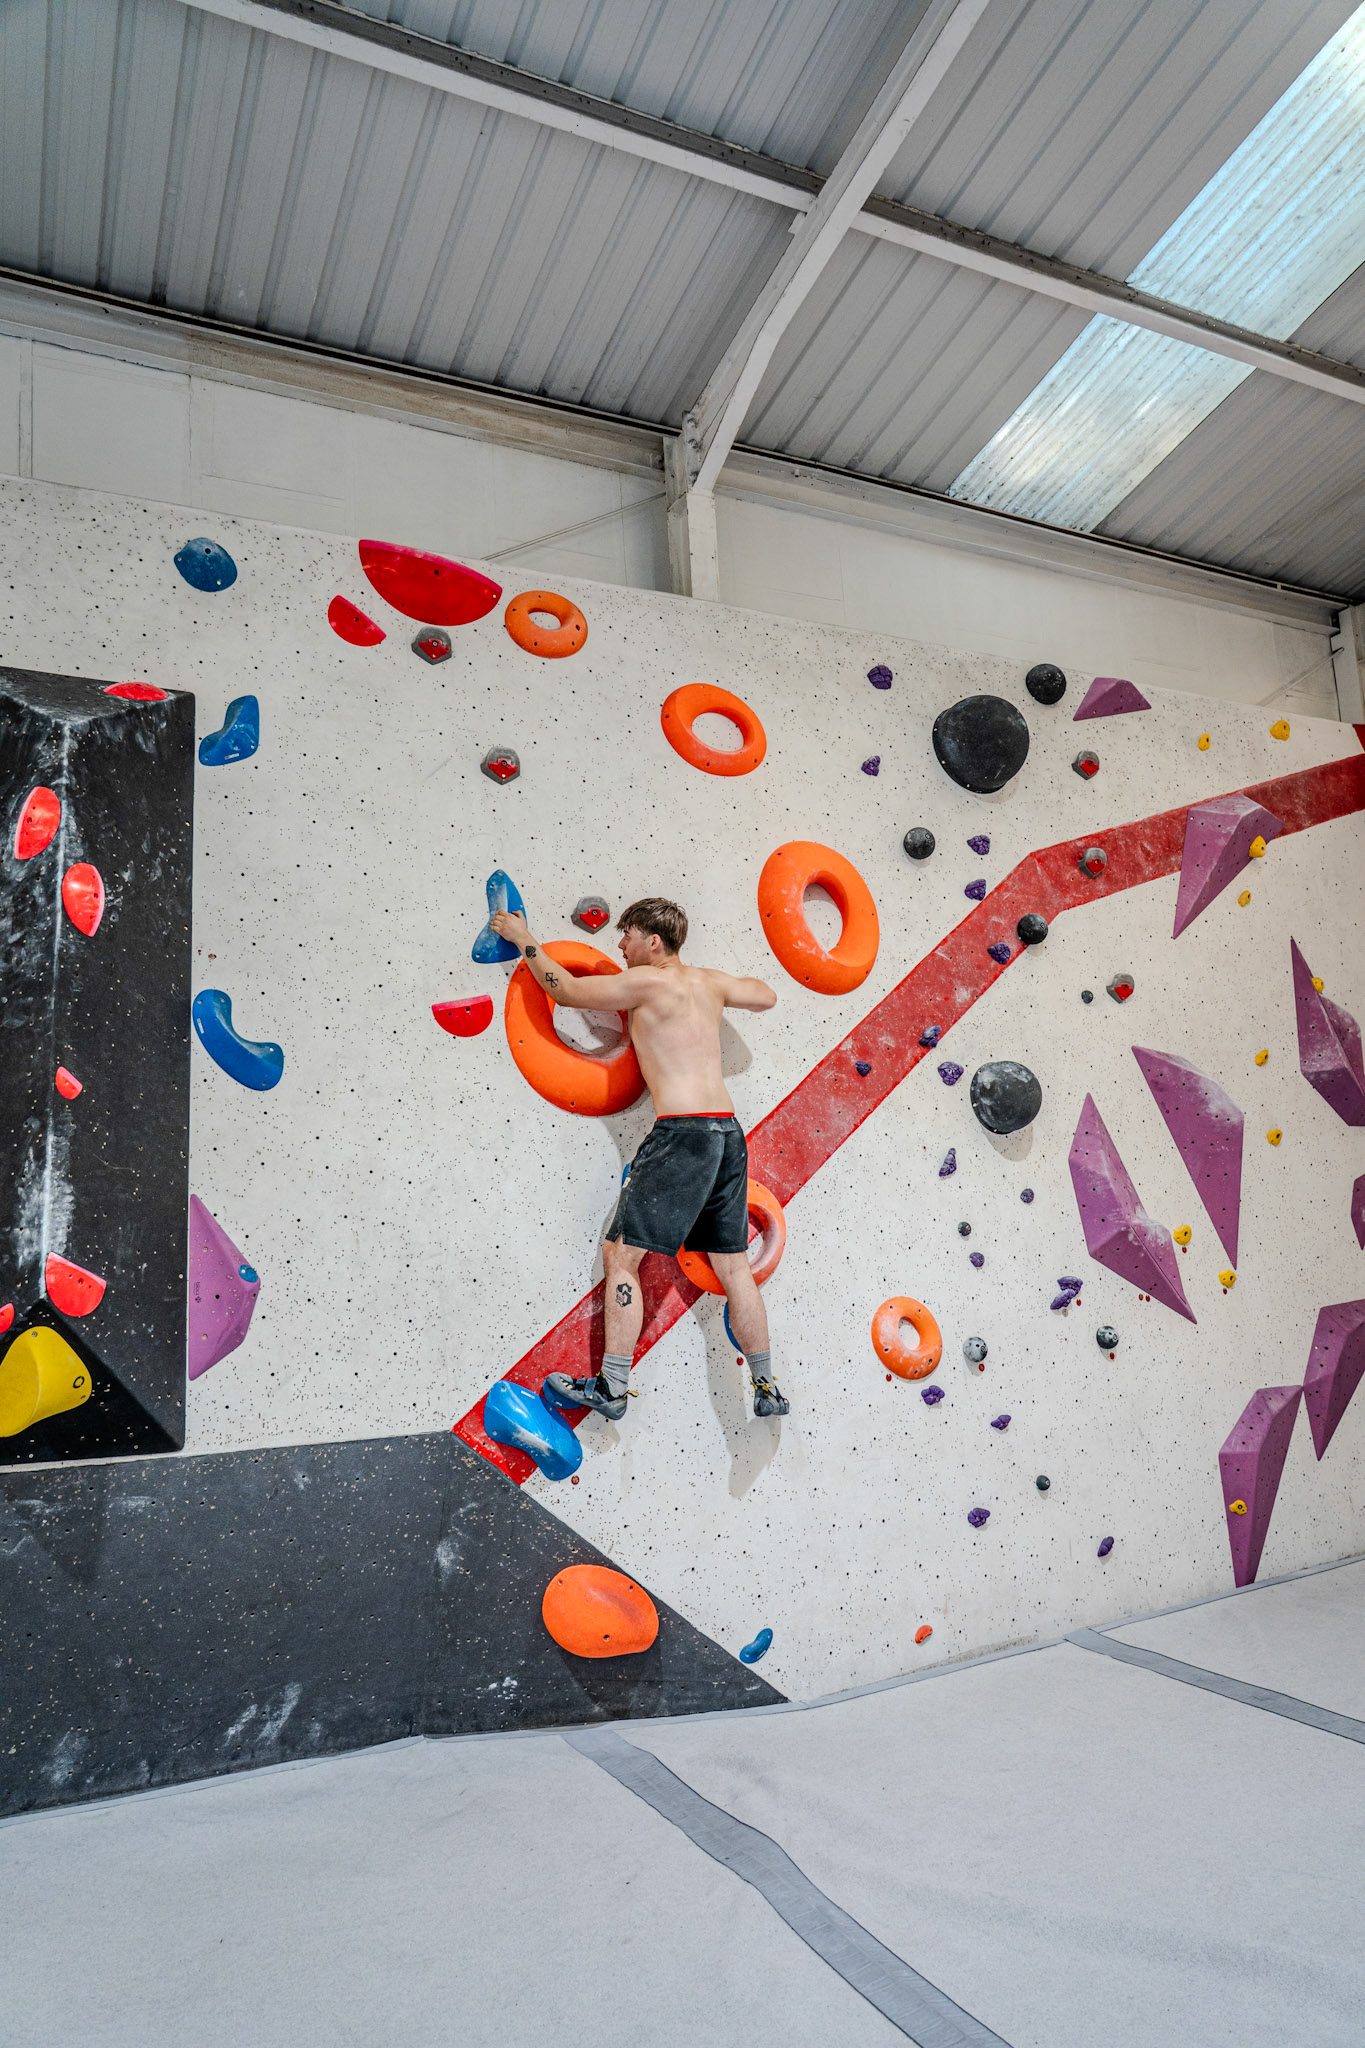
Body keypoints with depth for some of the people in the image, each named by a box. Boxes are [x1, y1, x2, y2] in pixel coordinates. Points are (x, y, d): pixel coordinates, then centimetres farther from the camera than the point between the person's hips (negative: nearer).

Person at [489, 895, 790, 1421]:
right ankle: (767, 1389, 18)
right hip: (728, 1132, 8)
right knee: (731, 1265, 14)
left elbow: (568, 990, 1)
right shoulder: (709, 982, 16)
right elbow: (766, 996, 33)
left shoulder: (650, 981, -5)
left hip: (683, 1133, -8)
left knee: (620, 1254, -1)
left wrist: (524, 939, 13)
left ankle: (611, 1388, 1)